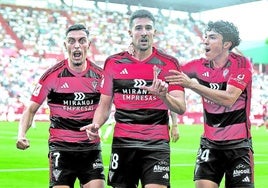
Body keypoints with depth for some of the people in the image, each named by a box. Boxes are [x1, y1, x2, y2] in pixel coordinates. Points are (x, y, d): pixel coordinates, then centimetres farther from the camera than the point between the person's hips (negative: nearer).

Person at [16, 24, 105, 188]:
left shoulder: (100, 75, 1)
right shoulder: (52, 76, -4)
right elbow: (31, 109, -1)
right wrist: (22, 134, -15)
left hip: (91, 148, 2)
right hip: (60, 148, -2)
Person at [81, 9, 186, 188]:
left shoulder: (169, 63, 2)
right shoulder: (113, 63, 7)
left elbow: (181, 108, -5)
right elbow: (104, 105, 12)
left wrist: (163, 95, -25)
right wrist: (96, 124, -8)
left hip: (156, 144, -2)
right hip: (122, 142, 2)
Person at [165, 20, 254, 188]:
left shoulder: (242, 64, -10)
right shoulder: (199, 66, 1)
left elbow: (228, 99, -24)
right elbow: (170, 77, 10)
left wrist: (192, 84, -29)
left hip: (239, 144, -3)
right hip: (210, 144, 3)